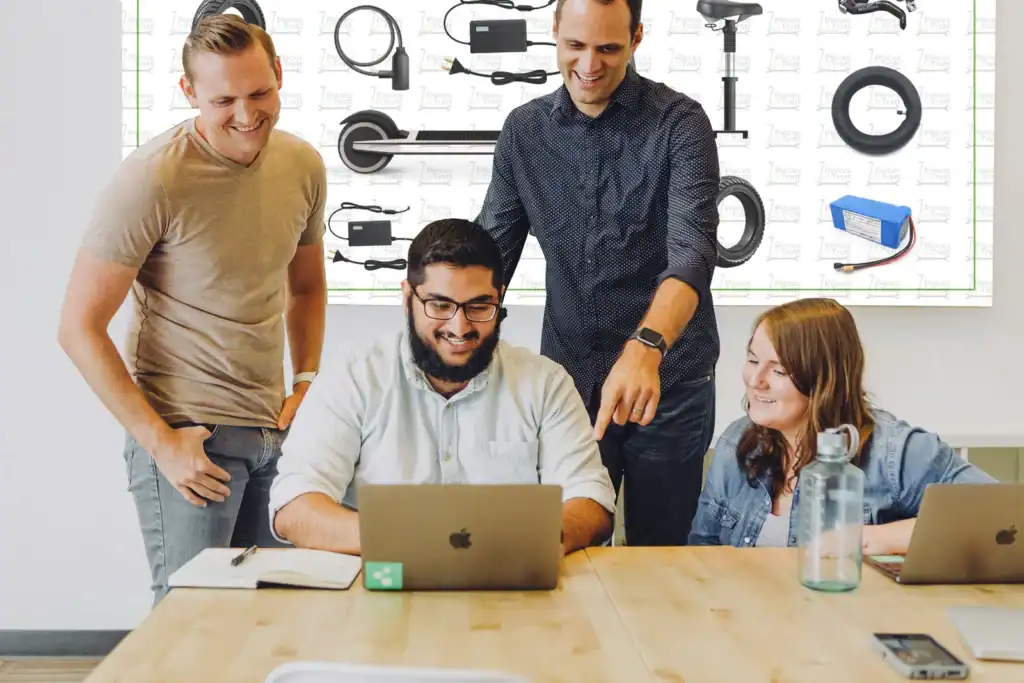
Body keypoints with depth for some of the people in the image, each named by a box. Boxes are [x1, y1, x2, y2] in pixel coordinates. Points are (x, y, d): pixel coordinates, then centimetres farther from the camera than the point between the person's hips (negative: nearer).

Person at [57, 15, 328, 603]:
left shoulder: (304, 166, 4)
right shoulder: (153, 180, -14)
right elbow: (79, 328, -12)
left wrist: (307, 384, 8)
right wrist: (161, 441, -14)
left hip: (275, 430, 6)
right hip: (187, 432, -5)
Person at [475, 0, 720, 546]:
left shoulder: (679, 125, -10)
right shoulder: (524, 130, 2)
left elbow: (692, 252, -23)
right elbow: (489, 253, 5)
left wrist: (645, 348, -41)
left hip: (668, 383, -3)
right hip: (566, 377, 3)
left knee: (660, 552, 11)